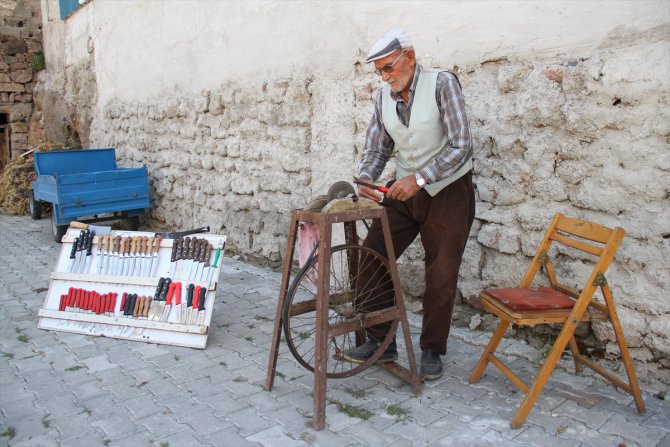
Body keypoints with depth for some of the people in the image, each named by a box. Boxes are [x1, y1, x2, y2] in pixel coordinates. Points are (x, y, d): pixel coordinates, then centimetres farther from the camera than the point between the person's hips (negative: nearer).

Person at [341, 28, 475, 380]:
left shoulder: (442, 84, -15)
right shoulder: (384, 96, 1)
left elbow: (461, 146, -19)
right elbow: (376, 148, 6)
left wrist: (418, 179, -25)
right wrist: (366, 179, -14)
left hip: (447, 190, -5)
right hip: (404, 190, 5)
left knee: (441, 277, -1)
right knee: (369, 258, -1)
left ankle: (432, 350, 19)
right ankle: (380, 342, 14)